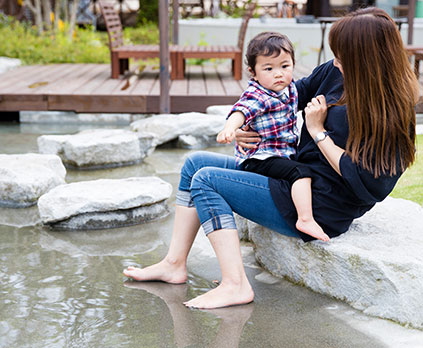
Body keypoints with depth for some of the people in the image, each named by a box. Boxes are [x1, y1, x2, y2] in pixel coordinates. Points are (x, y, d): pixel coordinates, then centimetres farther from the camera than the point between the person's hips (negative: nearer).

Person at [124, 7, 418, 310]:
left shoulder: (391, 115, -21)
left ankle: (235, 284, -14)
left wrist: (318, 132, -20)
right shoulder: (336, 71, 0)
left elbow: (367, 185, -26)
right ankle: (174, 265, 9)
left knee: (205, 181, -11)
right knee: (196, 163, 7)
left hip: (318, 210, -9)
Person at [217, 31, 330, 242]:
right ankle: (306, 219, -34)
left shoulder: (289, 88, 8)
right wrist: (229, 129, -56)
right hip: (260, 158, -10)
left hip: (285, 152, 10)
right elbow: (241, 110, -38)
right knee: (300, 171, -28)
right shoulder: (257, 96, -19)